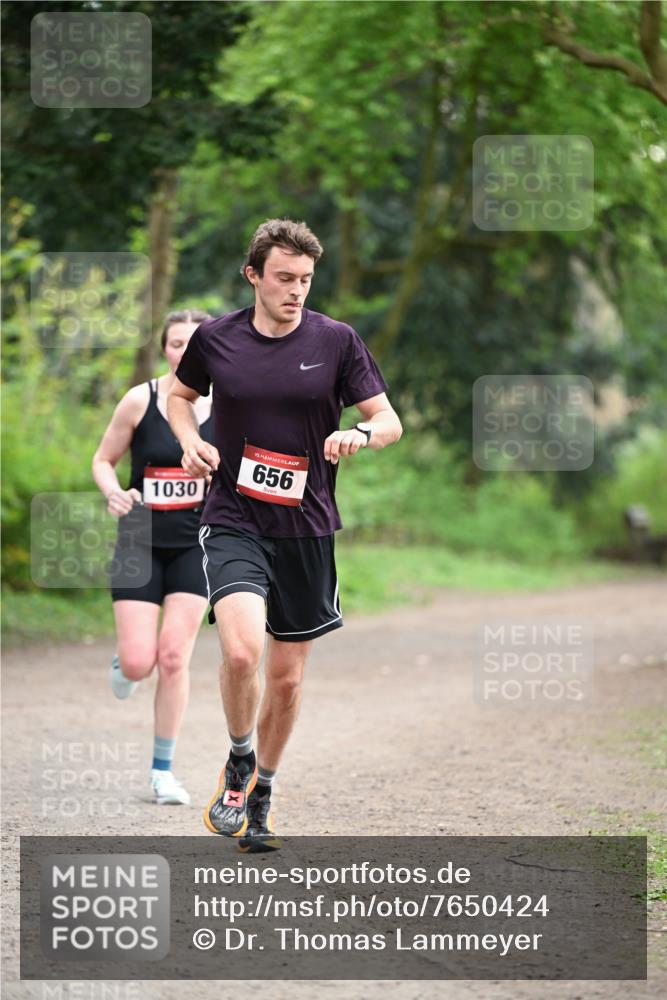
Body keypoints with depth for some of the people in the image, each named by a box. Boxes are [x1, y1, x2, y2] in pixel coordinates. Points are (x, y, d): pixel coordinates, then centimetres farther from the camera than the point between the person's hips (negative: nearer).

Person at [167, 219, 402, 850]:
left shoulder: (336, 341, -2)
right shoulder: (215, 339, -1)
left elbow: (389, 421, 2)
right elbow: (180, 394, 19)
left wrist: (360, 434, -20)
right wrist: (191, 441, -1)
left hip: (306, 529, 2)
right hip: (233, 522, -1)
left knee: (287, 676, 9)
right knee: (241, 649, -24)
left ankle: (259, 797, 31)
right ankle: (239, 763, 4)